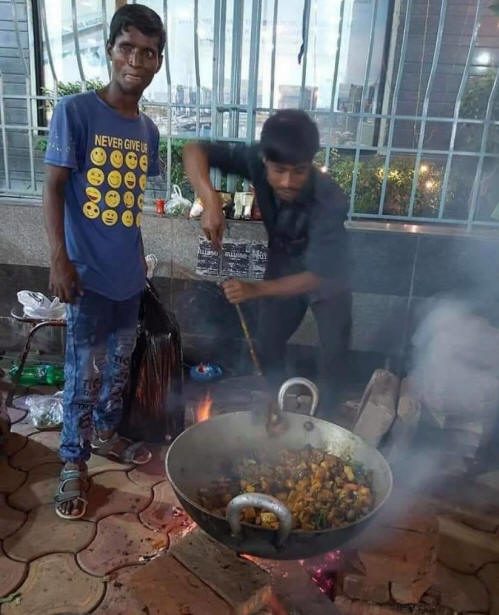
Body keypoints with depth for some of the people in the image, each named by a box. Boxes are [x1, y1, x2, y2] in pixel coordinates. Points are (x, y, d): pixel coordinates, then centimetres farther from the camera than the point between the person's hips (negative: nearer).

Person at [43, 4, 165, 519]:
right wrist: (59, 258, -18)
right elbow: (53, 188, -11)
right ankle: (73, 463, 20)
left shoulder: (148, 129, 8)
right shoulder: (74, 111, -10)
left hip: (128, 271, 6)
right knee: (84, 371, 2)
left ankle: (105, 433, 39)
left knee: (119, 363, 17)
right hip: (88, 271, -6)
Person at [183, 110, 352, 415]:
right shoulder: (257, 160, -29)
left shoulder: (330, 201, -38)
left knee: (334, 353, 4)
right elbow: (195, 150, -27)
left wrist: (255, 289, -45)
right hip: (283, 268, 3)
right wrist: (212, 202, -43)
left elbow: (318, 275, -36)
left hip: (327, 278, -3)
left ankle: (326, 416, 29)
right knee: (268, 345, 10)